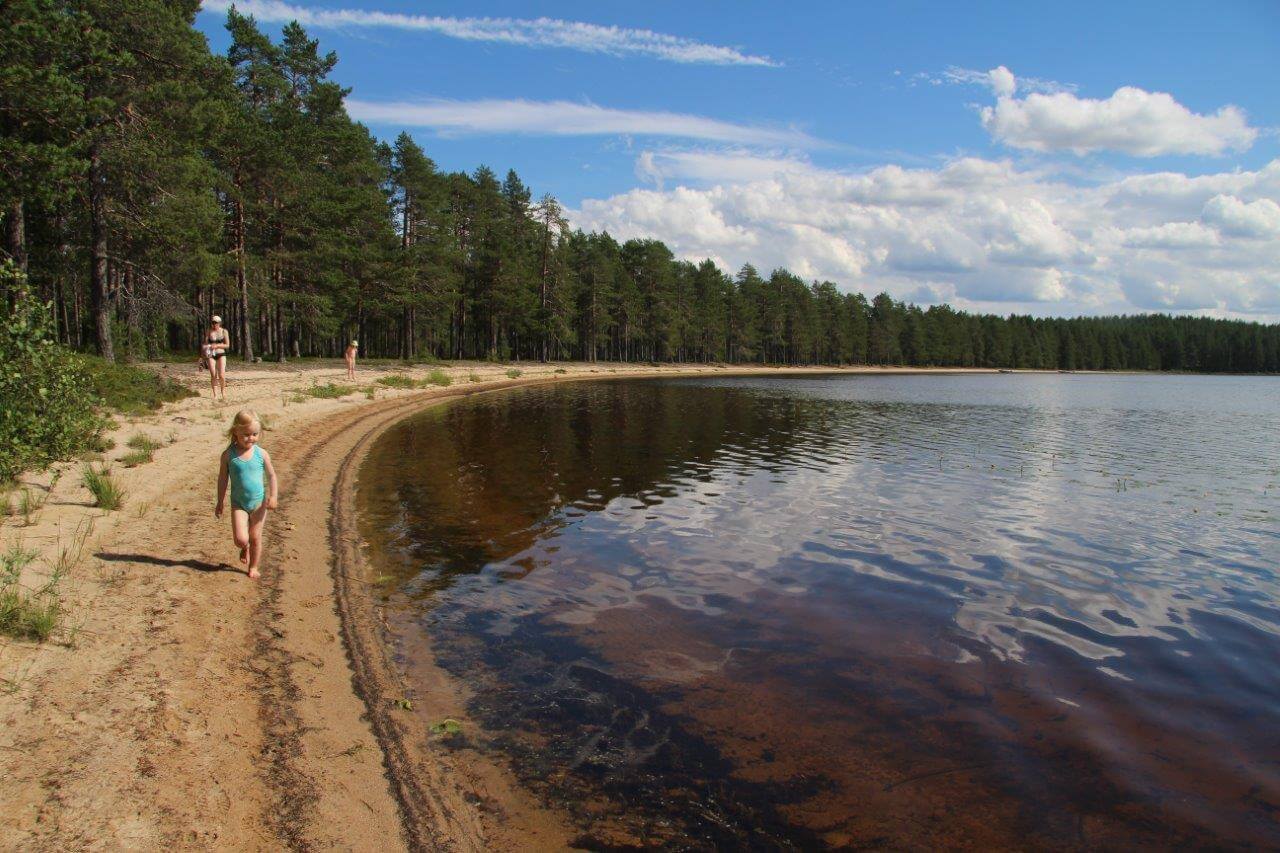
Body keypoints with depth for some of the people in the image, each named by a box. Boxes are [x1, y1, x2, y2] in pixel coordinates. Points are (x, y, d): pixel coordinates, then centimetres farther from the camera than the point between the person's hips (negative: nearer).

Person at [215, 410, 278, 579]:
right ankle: (245, 548, 28)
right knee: (240, 539, -8)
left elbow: (271, 476, 1)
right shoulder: (228, 455, -8)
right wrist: (220, 503, 5)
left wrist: (272, 496, -12)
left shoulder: (262, 454, -8)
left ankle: (253, 567, 27)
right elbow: (222, 479, 1)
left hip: (258, 502, 0)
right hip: (238, 503, 0)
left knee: (255, 537, 8)